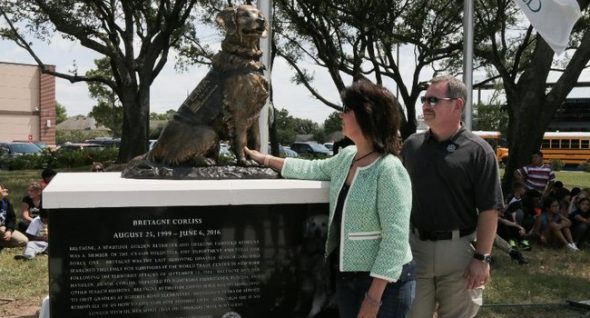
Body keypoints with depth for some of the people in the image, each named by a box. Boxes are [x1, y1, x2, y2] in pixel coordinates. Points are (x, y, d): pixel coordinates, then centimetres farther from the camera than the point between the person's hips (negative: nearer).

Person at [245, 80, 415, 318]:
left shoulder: (389, 170, -20)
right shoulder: (346, 157, 4)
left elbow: (395, 239, -23)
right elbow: (314, 169, 23)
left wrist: (373, 297, -24)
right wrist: (266, 160, 24)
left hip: (384, 282, -7)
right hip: (345, 277, 8)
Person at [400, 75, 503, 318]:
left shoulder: (478, 151, -7)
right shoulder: (411, 145, 5)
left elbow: (488, 210, -9)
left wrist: (482, 257, -13)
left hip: (459, 249, -3)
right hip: (414, 245, 3)